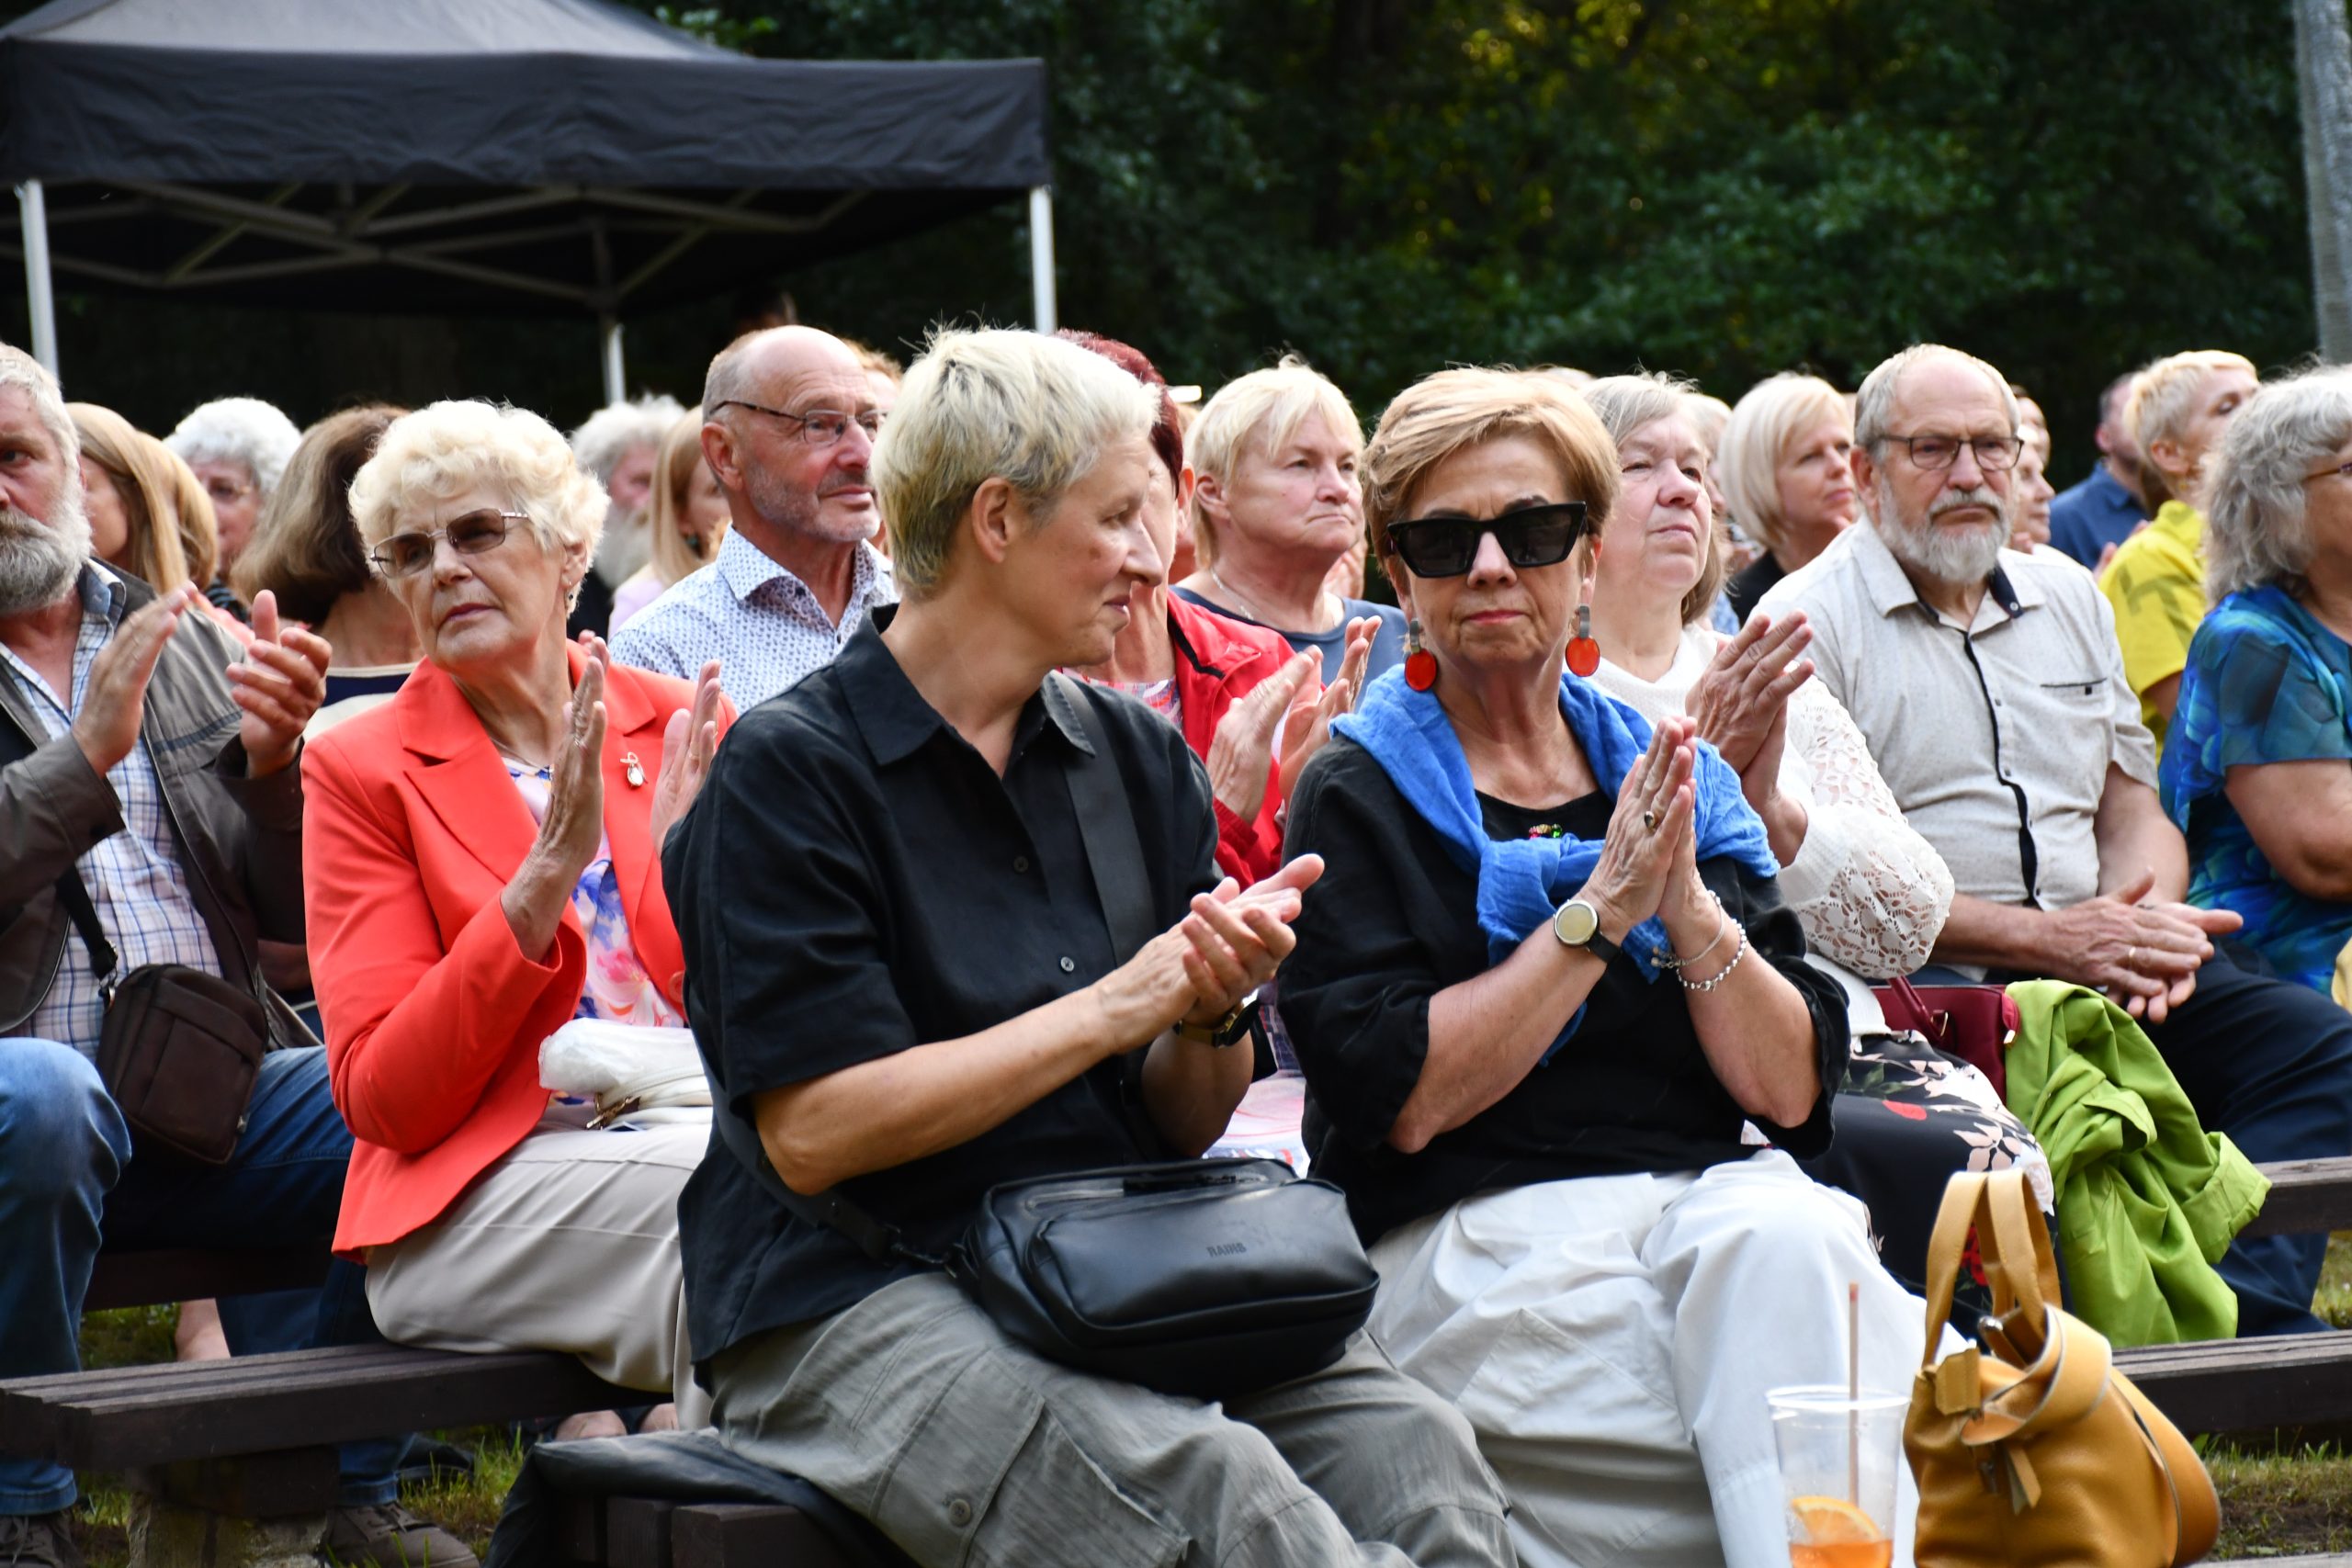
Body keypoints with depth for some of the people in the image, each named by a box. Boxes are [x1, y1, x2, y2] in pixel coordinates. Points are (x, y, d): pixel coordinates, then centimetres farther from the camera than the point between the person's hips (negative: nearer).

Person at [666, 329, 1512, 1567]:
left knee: (1413, 1453, -23)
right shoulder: (791, 770, -4)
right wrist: (1118, 1003, -11)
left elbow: (1185, 1126, 15)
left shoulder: (1138, 758, 14)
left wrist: (1212, 1012, -8)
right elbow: (813, 1131, -13)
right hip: (860, 1300, -6)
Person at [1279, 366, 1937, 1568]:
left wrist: (1685, 902, -7)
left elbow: (1791, 1091, 8)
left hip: (1723, 1202, 4)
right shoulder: (1357, 797, 5)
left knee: (1785, 1236, -33)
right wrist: (1600, 908, -9)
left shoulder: (1679, 779, 17)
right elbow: (1401, 1101, -9)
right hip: (1478, 1238, -4)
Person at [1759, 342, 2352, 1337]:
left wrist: (2148, 917, -3)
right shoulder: (1808, 623, 2)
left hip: (2105, 959, 6)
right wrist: (2046, 938, -14)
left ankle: (2238, 1317, -30)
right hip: (1929, 988, -6)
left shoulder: (2070, 601, 23)